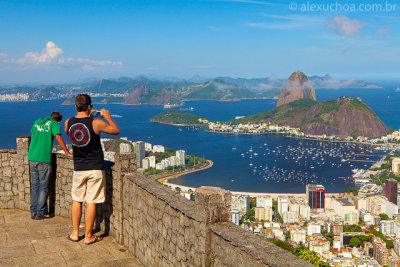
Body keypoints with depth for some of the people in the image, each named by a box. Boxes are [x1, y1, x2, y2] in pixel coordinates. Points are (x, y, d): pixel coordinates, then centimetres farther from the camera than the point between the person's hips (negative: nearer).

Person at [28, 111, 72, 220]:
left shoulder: (37, 121, 16)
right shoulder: (54, 124, -2)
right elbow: (58, 138, -15)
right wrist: (67, 152, -13)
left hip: (32, 157, 6)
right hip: (44, 159, -6)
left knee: (34, 186, 13)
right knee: (43, 187, 3)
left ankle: (33, 212, 17)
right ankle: (40, 213, 6)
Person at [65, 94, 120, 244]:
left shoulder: (68, 123, -3)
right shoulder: (96, 123, -15)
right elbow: (116, 131, -2)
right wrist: (107, 117, 12)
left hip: (78, 169, 3)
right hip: (95, 169, -3)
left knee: (76, 200, 16)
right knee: (91, 202, 2)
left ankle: (75, 233, 21)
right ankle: (88, 236, 10)